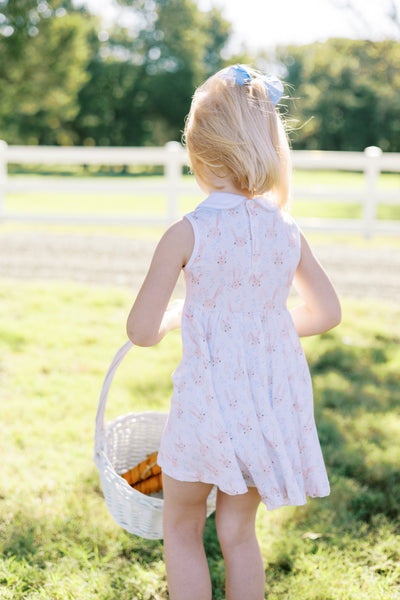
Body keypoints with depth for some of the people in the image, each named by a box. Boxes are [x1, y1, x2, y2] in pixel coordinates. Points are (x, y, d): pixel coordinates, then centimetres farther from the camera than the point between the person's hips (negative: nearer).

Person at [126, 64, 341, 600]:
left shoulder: (187, 234, -15)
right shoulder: (286, 230, -2)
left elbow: (142, 332, -13)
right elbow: (326, 313, 10)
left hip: (210, 401, -4)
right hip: (277, 397, 5)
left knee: (182, 529, 19)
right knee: (238, 531, 21)